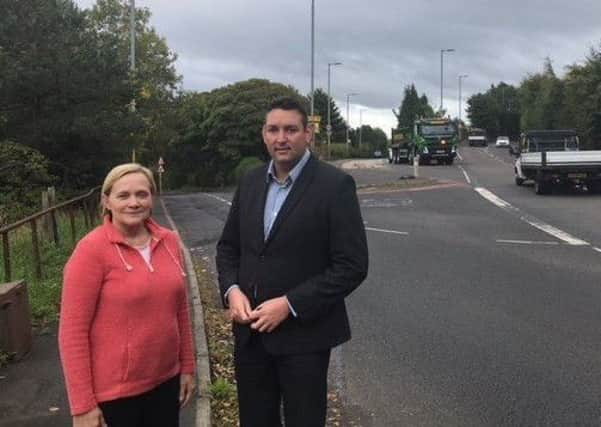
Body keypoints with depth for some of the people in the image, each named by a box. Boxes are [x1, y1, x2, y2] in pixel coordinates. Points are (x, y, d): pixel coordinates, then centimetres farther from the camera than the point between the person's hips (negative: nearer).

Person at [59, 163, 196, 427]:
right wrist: (83, 405, -13)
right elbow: (72, 331, -13)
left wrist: (187, 366, 11)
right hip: (114, 392, -4)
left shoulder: (169, 241, 1)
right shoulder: (92, 249, -14)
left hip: (165, 382, 5)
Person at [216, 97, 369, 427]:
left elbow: (352, 265, -15)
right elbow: (228, 246, 13)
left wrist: (290, 305, -19)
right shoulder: (250, 182, 6)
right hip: (250, 331, 5)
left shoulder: (335, 185, -12)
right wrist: (232, 290, -6)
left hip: (304, 334, -5)